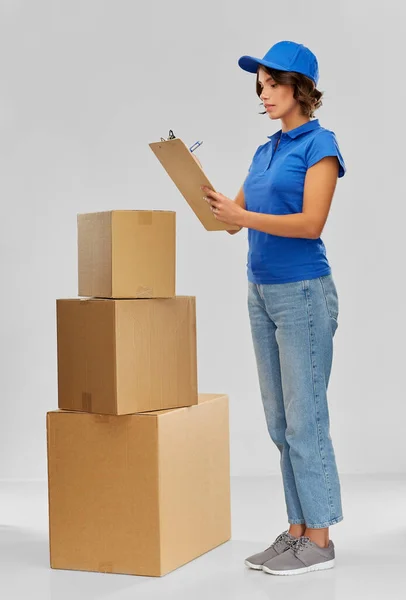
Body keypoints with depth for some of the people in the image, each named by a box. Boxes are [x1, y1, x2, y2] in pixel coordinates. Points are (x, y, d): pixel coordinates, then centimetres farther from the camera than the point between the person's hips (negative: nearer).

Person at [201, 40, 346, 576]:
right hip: (262, 291, 8)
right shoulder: (266, 150, 15)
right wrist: (209, 198, -3)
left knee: (304, 418, -4)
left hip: (303, 291, -8)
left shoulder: (319, 143, -8)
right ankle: (298, 530, 19)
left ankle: (320, 540, 6)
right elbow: (235, 218, 15)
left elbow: (311, 222, -18)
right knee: (280, 421, 10)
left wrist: (241, 215, -24)